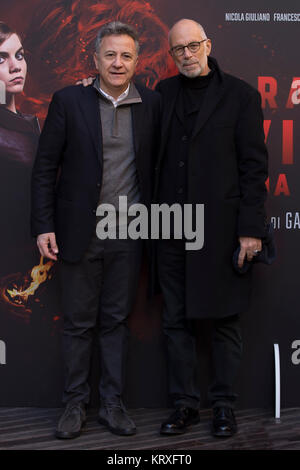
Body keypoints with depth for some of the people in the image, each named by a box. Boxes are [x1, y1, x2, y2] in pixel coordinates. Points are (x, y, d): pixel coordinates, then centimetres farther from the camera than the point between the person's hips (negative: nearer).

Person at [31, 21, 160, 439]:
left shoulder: (151, 104, 3)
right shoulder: (68, 101, -3)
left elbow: (156, 165, 7)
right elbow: (45, 167, -2)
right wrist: (43, 226, -7)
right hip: (80, 232, -1)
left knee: (116, 321, 11)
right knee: (78, 323, 8)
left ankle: (112, 404, 24)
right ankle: (75, 404, 23)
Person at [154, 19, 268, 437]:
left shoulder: (240, 95, -1)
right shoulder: (165, 93, 11)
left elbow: (254, 165, -5)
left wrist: (251, 229, -10)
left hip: (221, 228, -4)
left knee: (225, 320, 6)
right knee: (176, 320, 9)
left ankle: (224, 404, 19)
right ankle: (185, 403, 21)